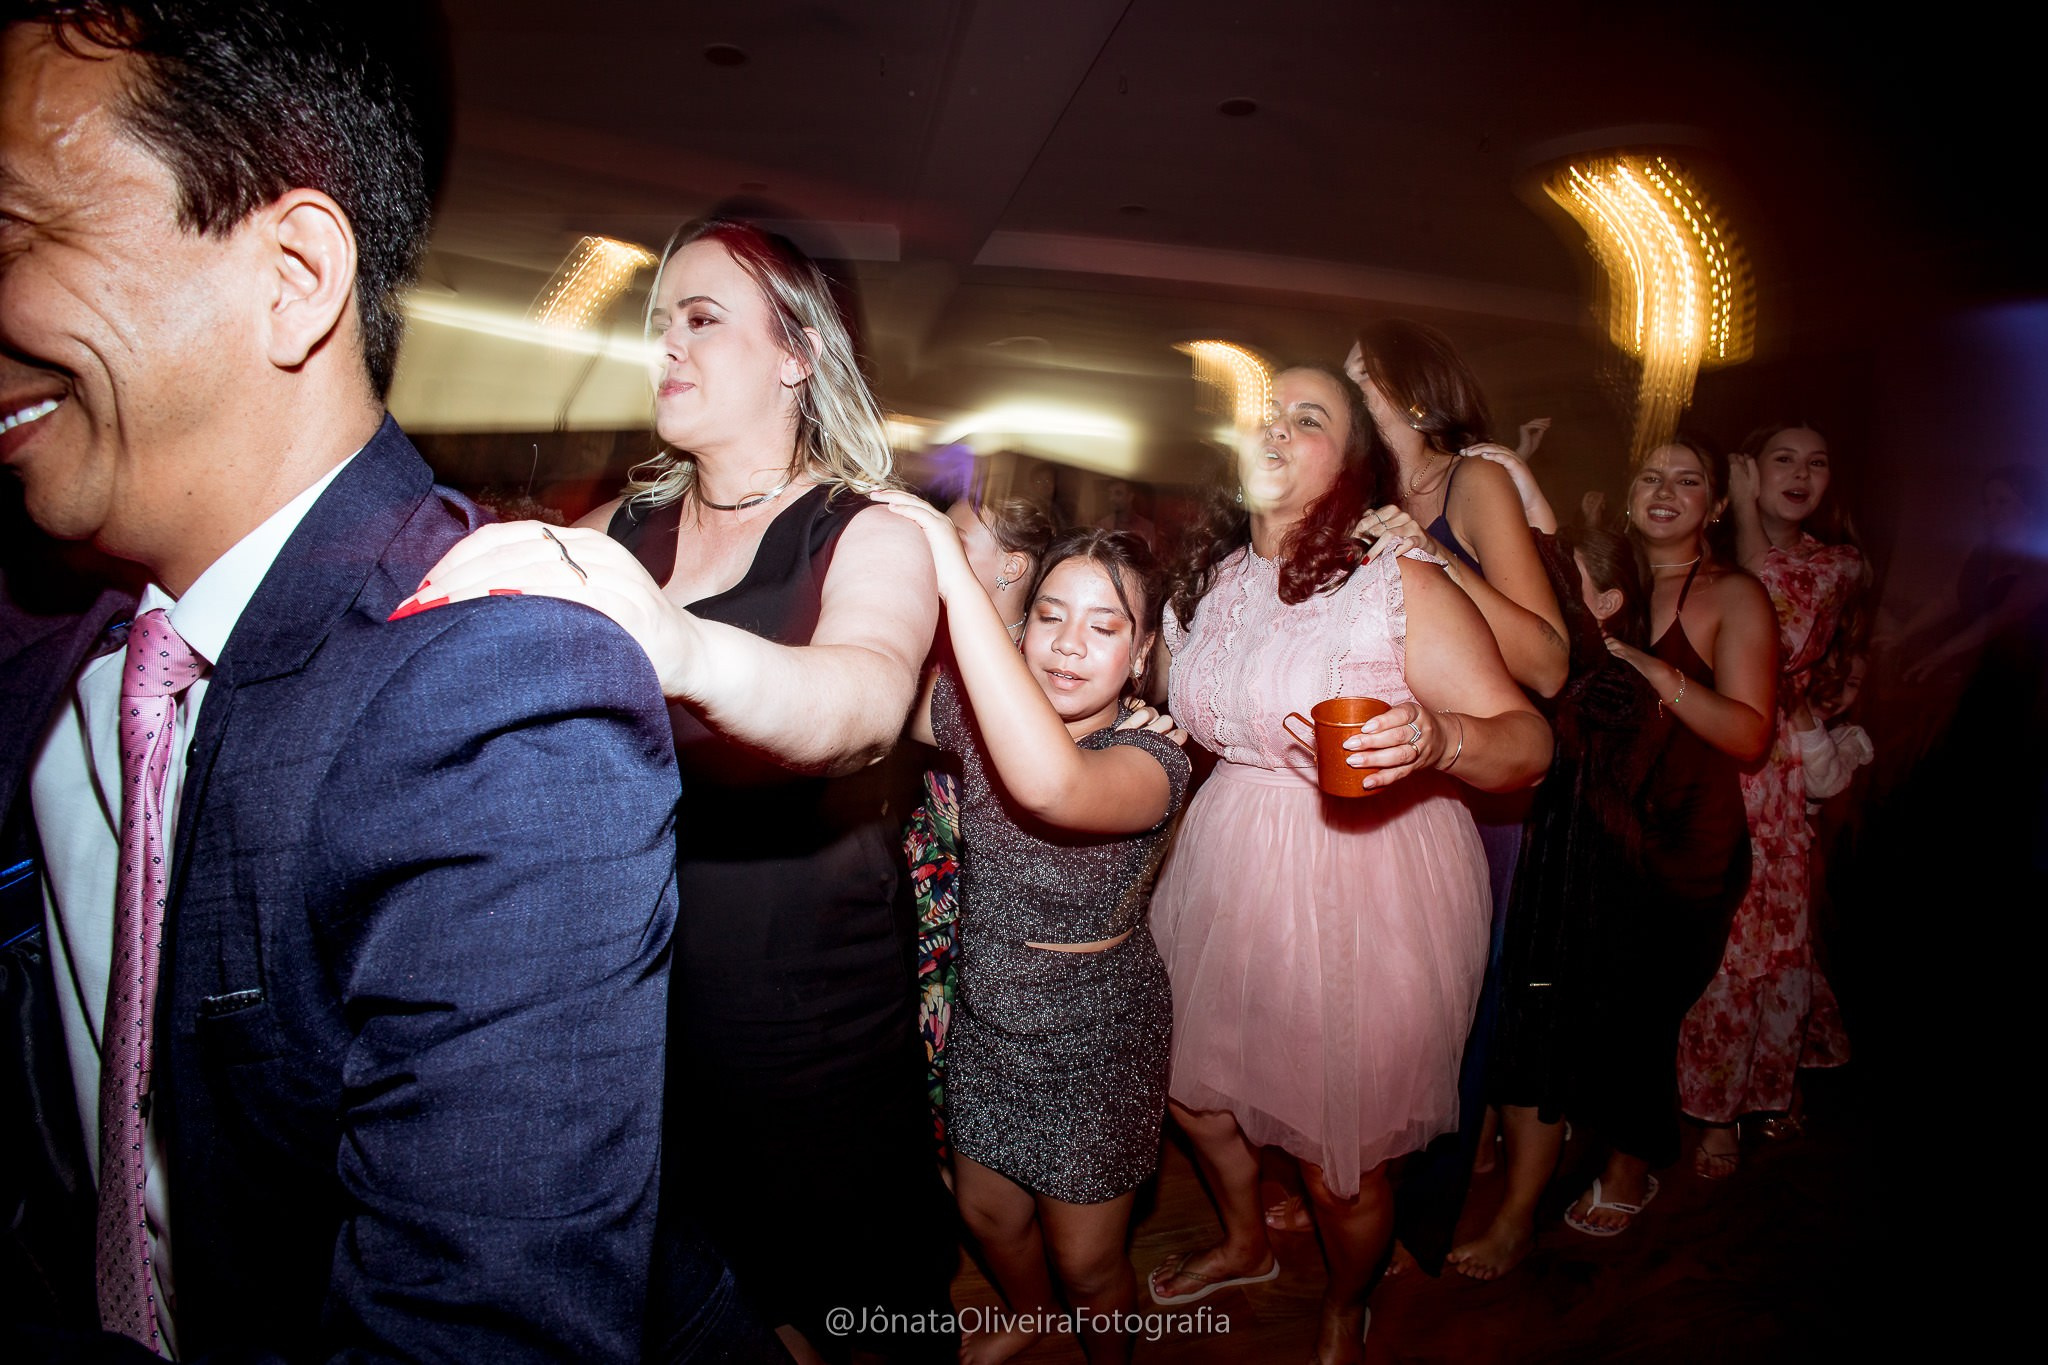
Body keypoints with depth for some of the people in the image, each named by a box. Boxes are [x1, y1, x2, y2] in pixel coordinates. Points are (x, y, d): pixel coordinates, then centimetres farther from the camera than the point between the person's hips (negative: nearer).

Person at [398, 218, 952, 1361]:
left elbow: (865, 699, -32)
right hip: (625, 1002, 4)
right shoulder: (615, 531, 5)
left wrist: (685, 646, -51)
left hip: (804, 1038, -4)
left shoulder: (873, 539, -10)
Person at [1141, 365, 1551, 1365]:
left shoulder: (1403, 585, -14)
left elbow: (1529, 743, -18)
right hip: (1227, 872, 6)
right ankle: (1245, 1243, 57)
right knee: (1193, 1084, 23)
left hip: (1364, 896, -6)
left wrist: (1438, 739, -37)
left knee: (1338, 1161, 9)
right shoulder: (1205, 582, 5)